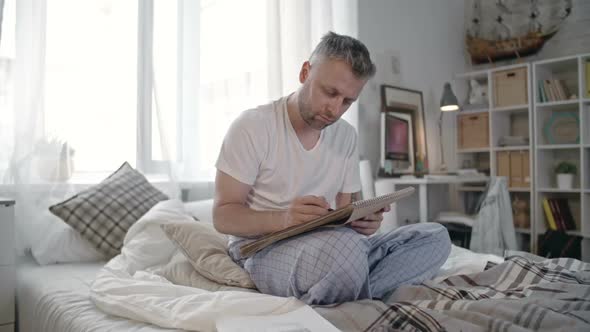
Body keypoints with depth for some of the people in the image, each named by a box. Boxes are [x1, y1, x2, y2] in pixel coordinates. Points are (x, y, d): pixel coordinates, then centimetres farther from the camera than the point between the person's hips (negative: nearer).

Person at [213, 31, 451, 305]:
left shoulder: (346, 136, 9)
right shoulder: (252, 126, -8)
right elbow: (223, 215, -10)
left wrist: (364, 219, -12)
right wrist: (284, 218, -29)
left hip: (329, 245, 7)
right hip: (261, 250, -6)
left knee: (435, 237, -9)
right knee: (346, 246, -38)